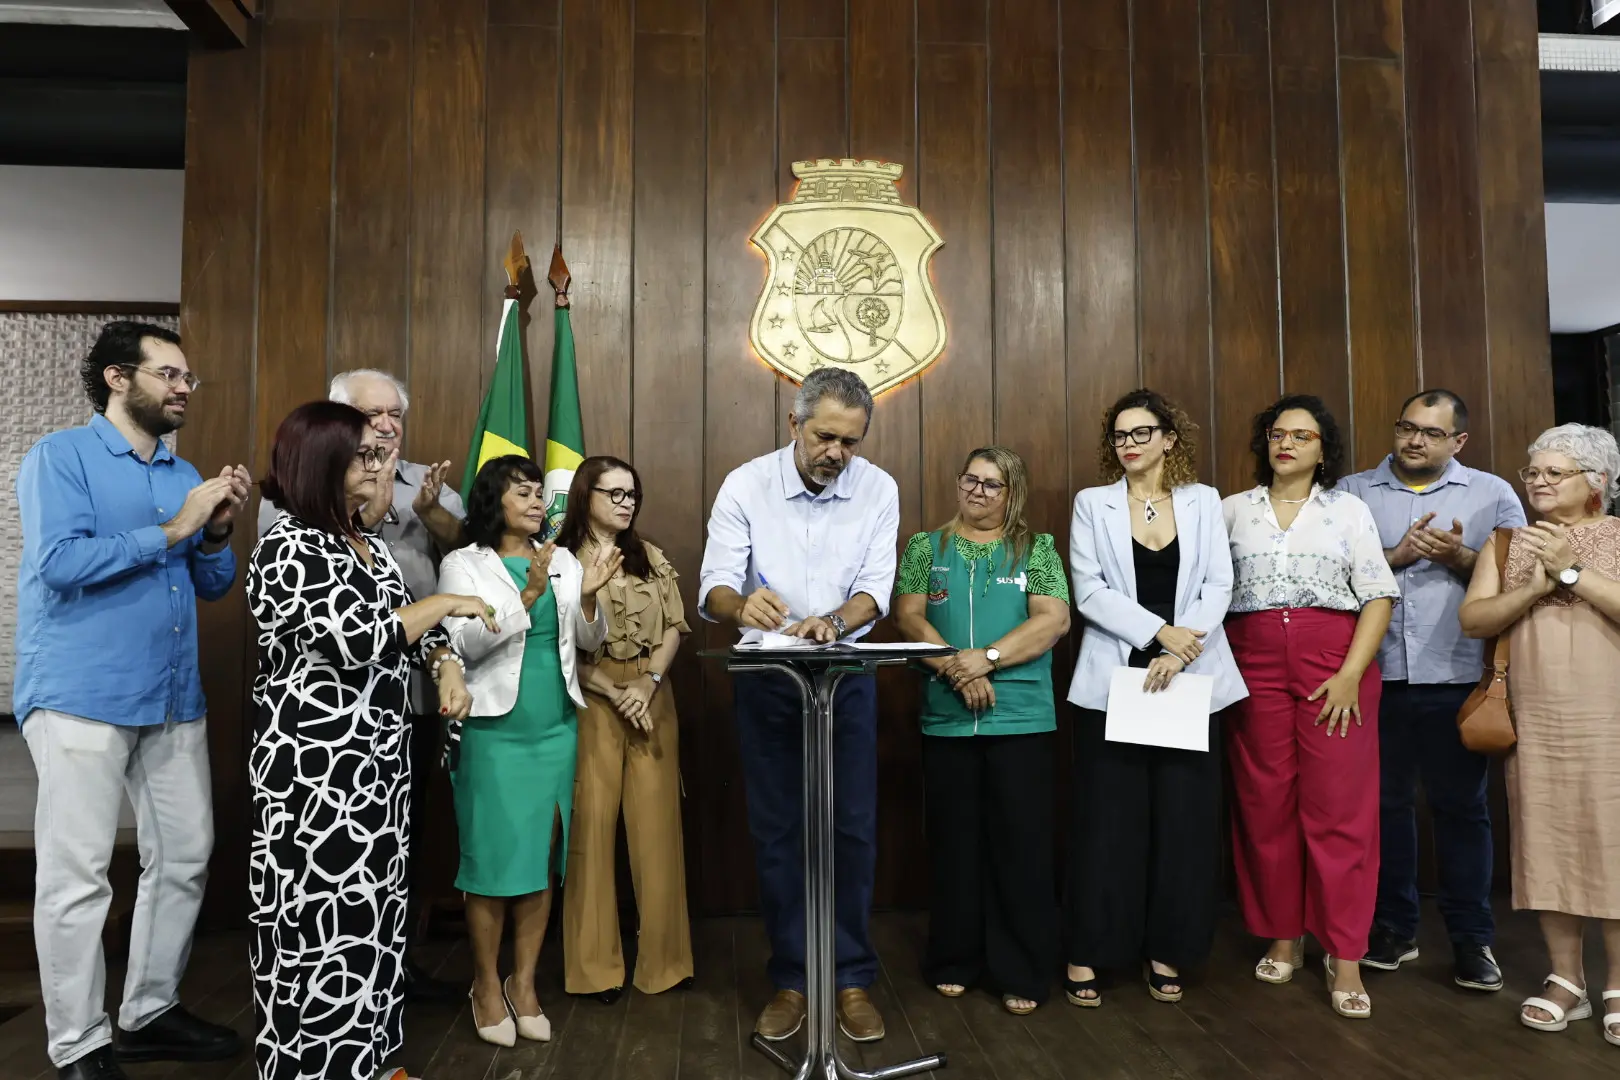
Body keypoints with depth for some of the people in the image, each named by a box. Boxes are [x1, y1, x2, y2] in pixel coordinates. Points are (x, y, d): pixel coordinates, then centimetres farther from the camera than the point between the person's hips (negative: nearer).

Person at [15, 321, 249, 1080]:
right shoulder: (59, 456, -4)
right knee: (77, 876, 0)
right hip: (82, 698, -7)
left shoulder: (184, 473, 14)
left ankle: (150, 1013, 27)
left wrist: (217, 532, -4)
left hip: (175, 698, 7)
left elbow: (212, 585, 14)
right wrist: (172, 530, -15)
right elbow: (60, 563, -19)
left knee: (185, 858, 11)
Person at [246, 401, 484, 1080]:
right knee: (325, 922, 0)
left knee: (368, 914, 16)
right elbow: (358, 639, -23)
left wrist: (448, 666, -2)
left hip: (377, 756, 9)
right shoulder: (289, 547, -14)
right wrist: (448, 602, -12)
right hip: (316, 765, -8)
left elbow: (406, 627, 17)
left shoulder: (366, 542, 13)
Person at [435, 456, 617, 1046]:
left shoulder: (563, 560, 9)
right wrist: (528, 594, -23)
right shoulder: (463, 564, -2)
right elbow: (468, 643, -13)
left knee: (542, 858, 8)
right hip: (493, 731, -4)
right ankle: (487, 985, 20)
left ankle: (524, 982, 22)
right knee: (494, 860, 1)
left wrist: (587, 598, -13)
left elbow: (589, 641, 7)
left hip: (556, 729, 4)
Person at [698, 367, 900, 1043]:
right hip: (765, 677, 0)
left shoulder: (878, 489, -6)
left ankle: (852, 979, 19)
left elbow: (875, 588, -11)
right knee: (776, 832, 7)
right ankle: (791, 980, 21)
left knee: (852, 830, 3)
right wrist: (741, 605, -40)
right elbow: (714, 587, -16)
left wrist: (834, 620, -32)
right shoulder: (745, 486, -10)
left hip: (847, 675, 1)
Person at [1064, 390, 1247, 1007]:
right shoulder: (1092, 504, 5)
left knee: (1183, 816, 3)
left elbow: (1218, 585, 1)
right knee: (1106, 817, 0)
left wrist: (1181, 649, -14)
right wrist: (1159, 631, -15)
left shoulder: (1203, 501, 9)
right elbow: (1089, 591, -5)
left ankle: (1165, 949, 17)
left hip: (1188, 679, 2)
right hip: (1113, 678, -1)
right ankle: (1087, 952, 10)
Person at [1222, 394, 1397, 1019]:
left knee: (1339, 808, -4)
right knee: (1265, 804, 4)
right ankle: (1282, 937, 18)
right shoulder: (1233, 510, 11)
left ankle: (1344, 958, 4)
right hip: (1255, 667, 1)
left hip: (1335, 667, -1)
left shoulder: (1349, 510, 8)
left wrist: (1351, 674, -10)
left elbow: (1378, 596, 1)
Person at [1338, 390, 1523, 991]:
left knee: (1461, 805, 6)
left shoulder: (1493, 494, 8)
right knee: (1383, 802, 9)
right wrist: (1394, 555, -13)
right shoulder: (1352, 492, 7)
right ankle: (1393, 929, 23)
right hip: (1374, 675, 1)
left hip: (1458, 677, 0)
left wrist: (1459, 557, -14)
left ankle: (1472, 939, 19)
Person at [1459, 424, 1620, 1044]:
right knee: (1547, 844, 5)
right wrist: (1536, 587, -11)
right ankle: (1566, 980, 17)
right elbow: (1472, 620, 1)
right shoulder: (1506, 544, 12)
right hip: (1533, 722, 3)